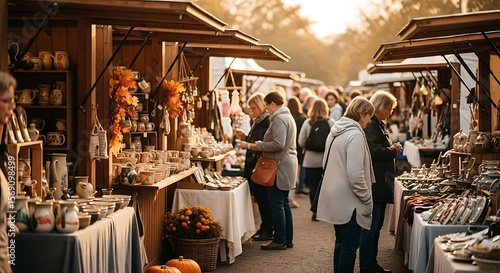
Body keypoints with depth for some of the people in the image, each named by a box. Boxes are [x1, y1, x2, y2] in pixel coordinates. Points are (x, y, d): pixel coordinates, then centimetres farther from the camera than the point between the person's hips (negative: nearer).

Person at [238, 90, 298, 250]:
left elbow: (278, 144, -24)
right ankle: (288, 239, 19)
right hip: (287, 165, 11)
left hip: (280, 166, -11)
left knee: (277, 204, -5)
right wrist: (260, 144, 15)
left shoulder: (279, 119, -15)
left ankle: (279, 240, -1)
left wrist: (255, 146, -19)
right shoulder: (288, 117, 18)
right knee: (284, 203, 14)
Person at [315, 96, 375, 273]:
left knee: (341, 242, 19)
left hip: (335, 198, 9)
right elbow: (355, 174, -23)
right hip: (348, 200, -9)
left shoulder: (335, 131, 10)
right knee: (350, 245, -1)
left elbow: (326, 164, 19)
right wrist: (367, 199, -14)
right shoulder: (355, 135, -18)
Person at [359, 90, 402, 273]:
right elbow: (374, 151, -26)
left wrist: (391, 149, 8)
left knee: (376, 225, 15)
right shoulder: (370, 126, -16)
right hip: (374, 183, -11)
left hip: (380, 184, 11)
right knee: (371, 226, -6)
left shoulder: (378, 124, 18)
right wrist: (393, 151, -10)